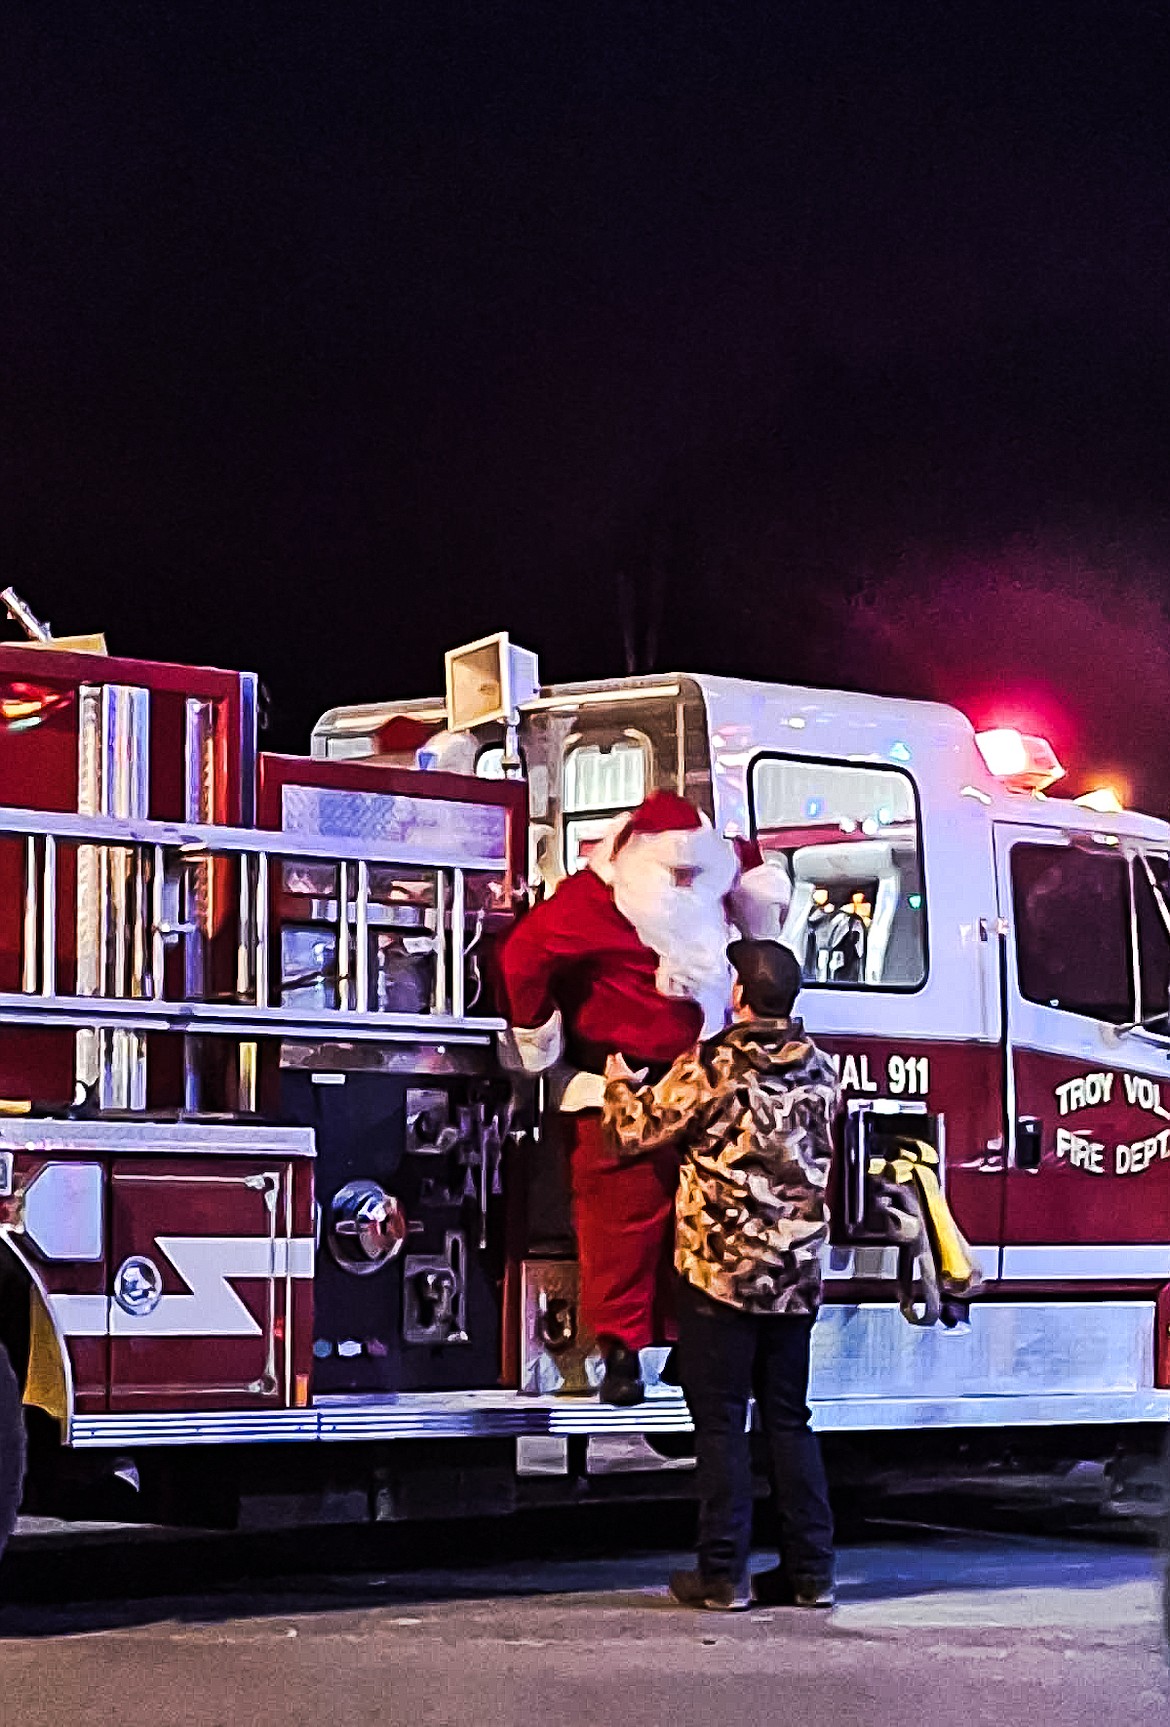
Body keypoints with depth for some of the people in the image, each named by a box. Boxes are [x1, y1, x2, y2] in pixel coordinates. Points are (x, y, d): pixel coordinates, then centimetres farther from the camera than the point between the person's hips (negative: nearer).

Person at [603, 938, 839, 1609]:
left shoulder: (712, 1066, -11)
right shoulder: (820, 1070, 6)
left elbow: (640, 1130, -3)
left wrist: (620, 1082, 19)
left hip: (722, 1267, -5)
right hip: (797, 1275, 5)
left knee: (721, 1423, 1)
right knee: (790, 1420, 12)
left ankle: (723, 1573, 3)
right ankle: (811, 1571, 12)